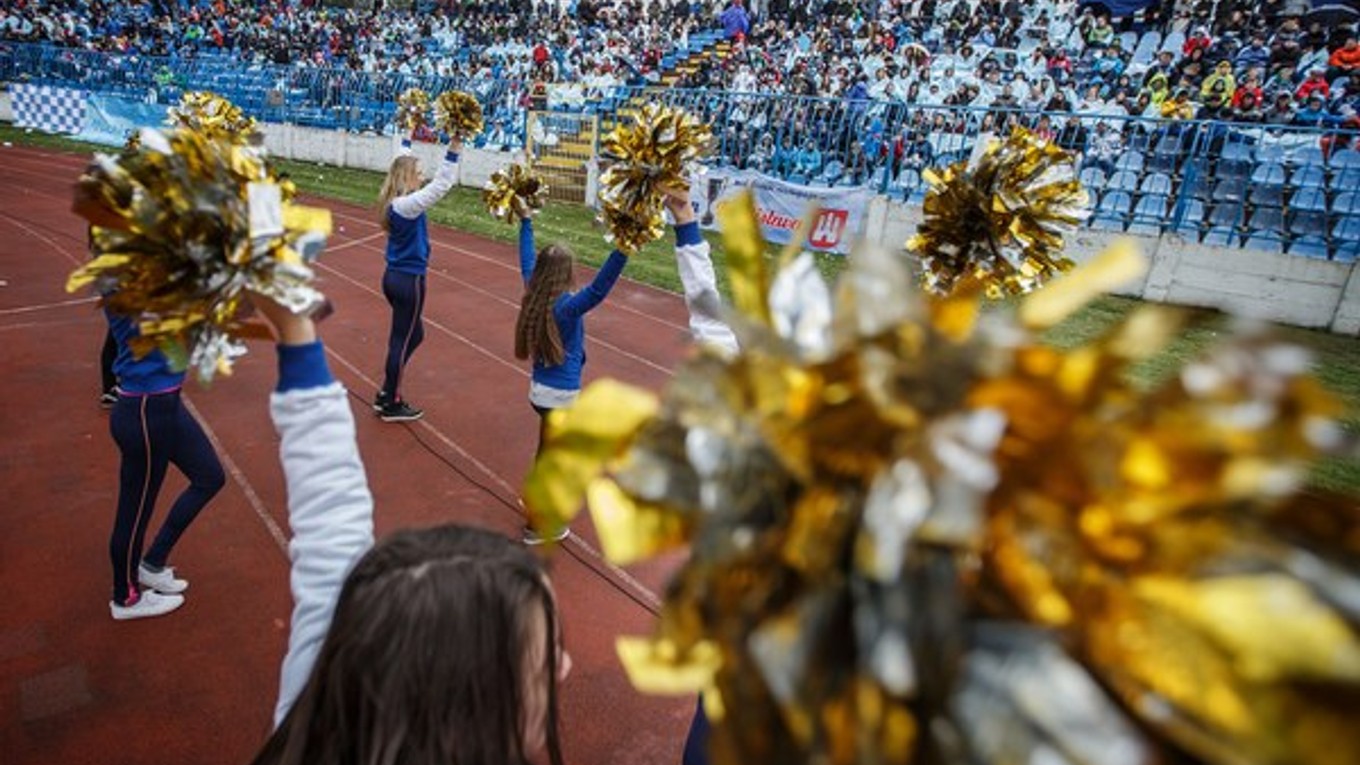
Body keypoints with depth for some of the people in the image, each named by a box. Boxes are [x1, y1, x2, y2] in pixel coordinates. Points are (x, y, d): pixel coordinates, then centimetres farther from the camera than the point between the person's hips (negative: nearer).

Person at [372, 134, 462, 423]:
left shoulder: (391, 200, 4)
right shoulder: (407, 204, -21)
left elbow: (402, 163, 21)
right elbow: (441, 185, -29)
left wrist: (407, 138, 32)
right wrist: (454, 150, -30)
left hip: (394, 277, 9)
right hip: (409, 281, -9)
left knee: (414, 334, 20)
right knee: (402, 341, 3)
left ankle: (386, 394, 27)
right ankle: (391, 405, 15)